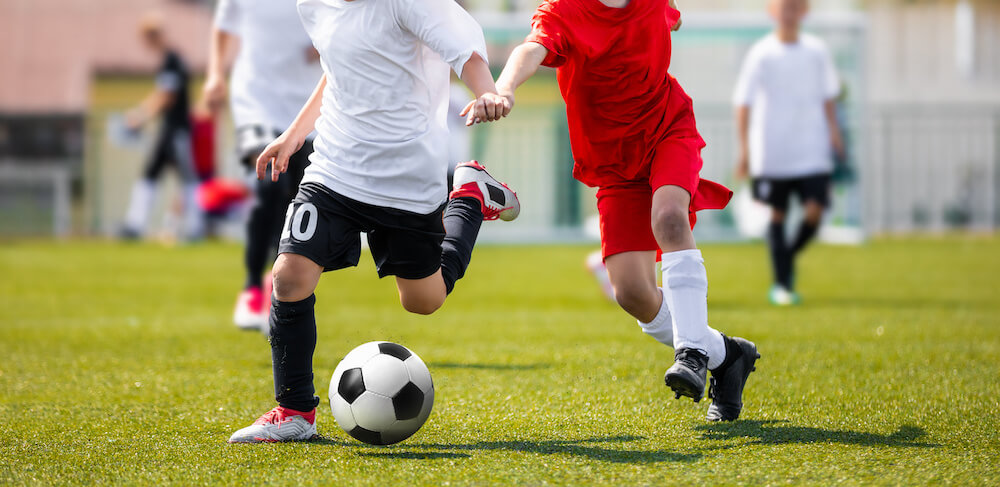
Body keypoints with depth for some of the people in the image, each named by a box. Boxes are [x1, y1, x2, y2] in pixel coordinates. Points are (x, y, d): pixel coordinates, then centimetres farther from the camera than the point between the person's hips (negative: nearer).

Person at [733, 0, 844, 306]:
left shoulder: (817, 51, 4)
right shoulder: (762, 54, -6)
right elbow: (744, 102, -7)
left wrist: (833, 130, 9)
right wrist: (744, 147, -13)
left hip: (812, 151, 2)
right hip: (772, 152, -2)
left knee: (814, 212, -8)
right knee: (778, 215, 1)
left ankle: (788, 258, 21)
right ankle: (781, 284, 10)